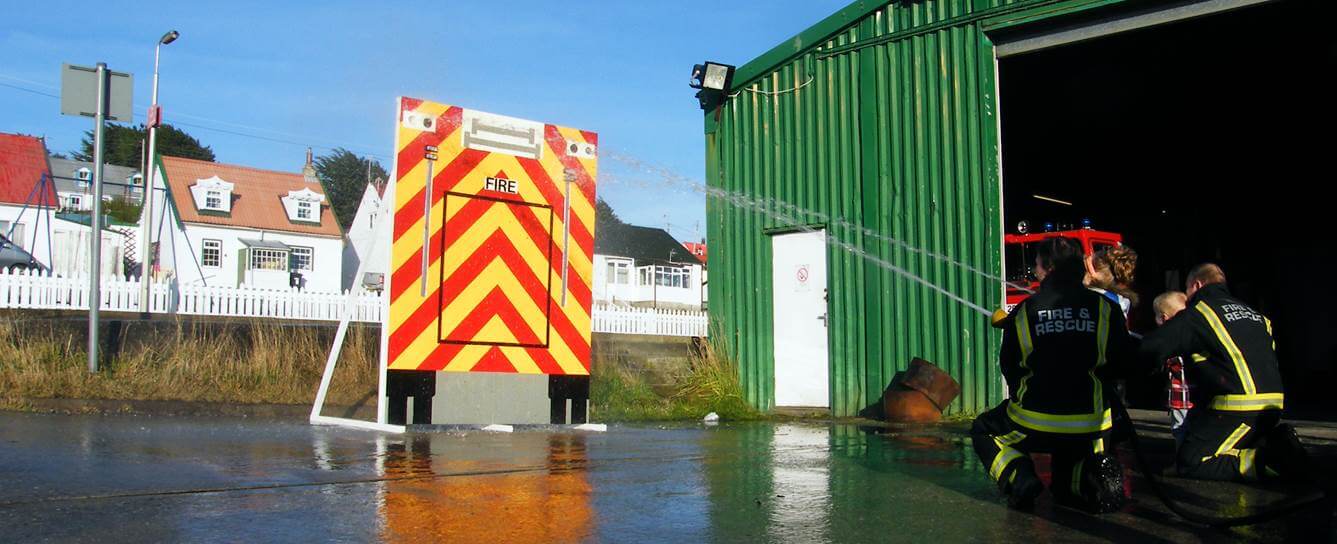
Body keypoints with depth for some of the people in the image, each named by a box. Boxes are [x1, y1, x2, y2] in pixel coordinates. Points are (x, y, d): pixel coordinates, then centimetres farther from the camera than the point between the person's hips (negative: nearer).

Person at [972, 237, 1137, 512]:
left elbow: (1008, 368, 5)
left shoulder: (1023, 312, -4)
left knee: (983, 430, 25)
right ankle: (1089, 477, -2)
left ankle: (1019, 478, -2)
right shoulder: (1104, 308, -3)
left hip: (1034, 425, -2)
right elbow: (1124, 361, 5)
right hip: (1089, 427, 2)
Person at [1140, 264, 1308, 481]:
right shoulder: (1253, 312, 21)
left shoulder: (1198, 313, -3)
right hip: (1271, 406, 8)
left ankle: (1268, 459, -16)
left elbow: (1151, 347, -11)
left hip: (1239, 408, -8)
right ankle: (1274, 442, 5)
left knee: (1189, 463, -6)